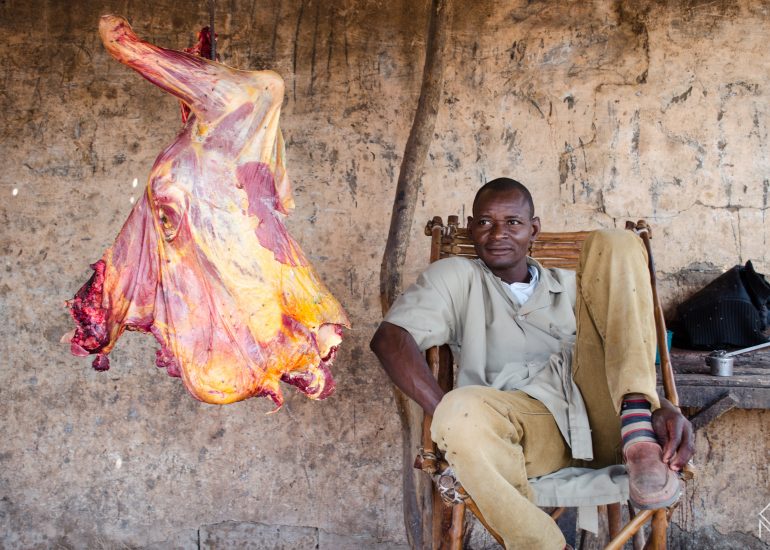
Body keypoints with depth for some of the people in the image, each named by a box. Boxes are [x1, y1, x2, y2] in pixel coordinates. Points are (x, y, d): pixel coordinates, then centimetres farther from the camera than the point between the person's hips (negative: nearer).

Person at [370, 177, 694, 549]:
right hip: (529, 423, -3)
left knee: (613, 243, -6)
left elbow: (625, 354, 16)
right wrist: (453, 419, -17)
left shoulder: (569, 286, 28)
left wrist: (663, 408, -8)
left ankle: (638, 432, -21)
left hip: (602, 417, 3)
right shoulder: (457, 277, 16)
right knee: (462, 413, -40)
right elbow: (390, 339, -2)